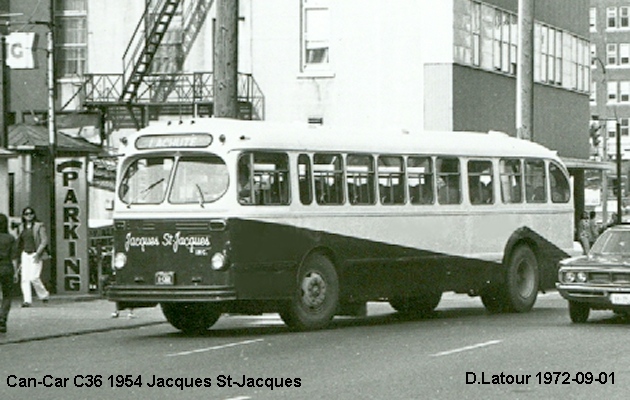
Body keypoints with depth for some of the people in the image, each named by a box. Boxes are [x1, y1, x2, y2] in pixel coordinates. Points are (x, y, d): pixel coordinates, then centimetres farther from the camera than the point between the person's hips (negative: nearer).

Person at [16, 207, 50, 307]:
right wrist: (20, 261, 18)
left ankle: (44, 294, 8)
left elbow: (44, 241, -7)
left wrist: (38, 253, -19)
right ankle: (27, 300, -6)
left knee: (33, 277, -14)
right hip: (25, 254, 5)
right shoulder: (22, 228, 14)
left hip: (36, 255, -5)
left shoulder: (39, 226, -2)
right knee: (24, 278, -6)